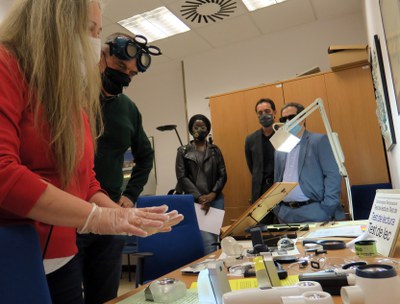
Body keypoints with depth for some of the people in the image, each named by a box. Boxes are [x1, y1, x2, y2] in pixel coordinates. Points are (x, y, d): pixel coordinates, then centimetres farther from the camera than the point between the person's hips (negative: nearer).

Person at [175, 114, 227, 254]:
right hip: (195, 201, -3)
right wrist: (199, 197, -10)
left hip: (215, 199, 3)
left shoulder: (215, 150, 13)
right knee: (207, 241, -13)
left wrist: (213, 194, -7)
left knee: (214, 238, 4)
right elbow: (182, 177, -1)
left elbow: (222, 175, 9)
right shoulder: (183, 151, 6)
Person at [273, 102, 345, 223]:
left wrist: (327, 210, -12)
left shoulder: (320, 141, -2)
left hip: (314, 212, -4)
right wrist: (277, 209, 8)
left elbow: (333, 175, -7)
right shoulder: (280, 150, 14)